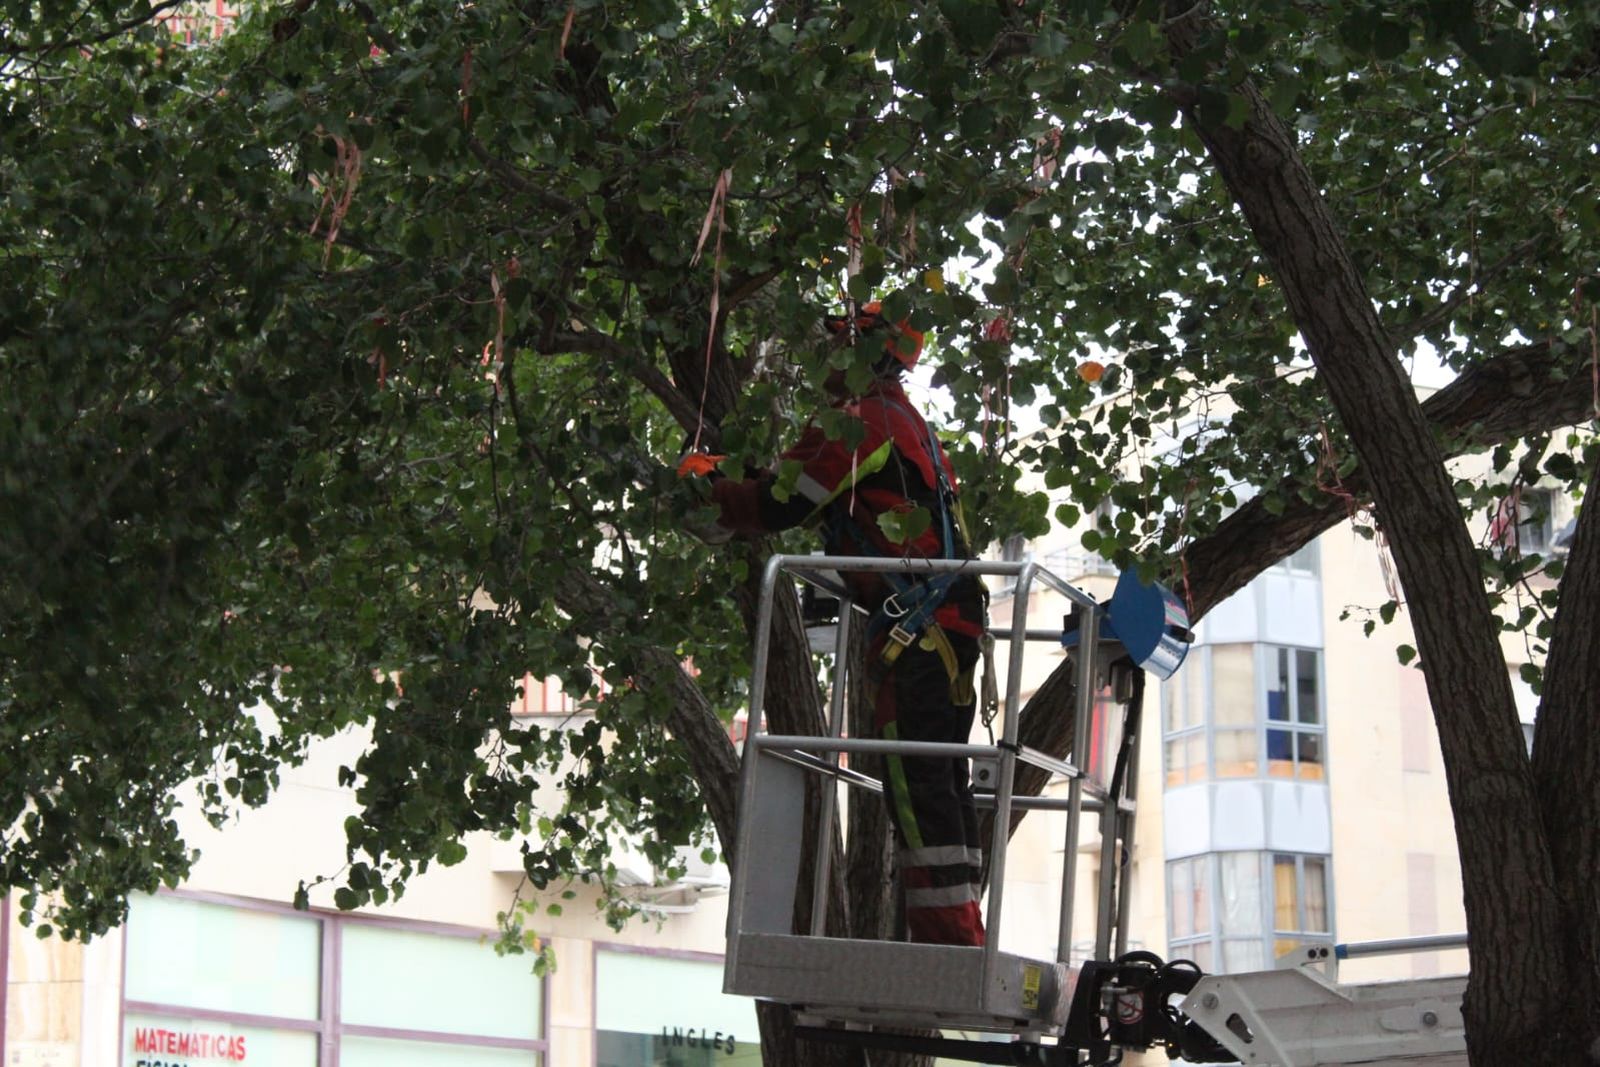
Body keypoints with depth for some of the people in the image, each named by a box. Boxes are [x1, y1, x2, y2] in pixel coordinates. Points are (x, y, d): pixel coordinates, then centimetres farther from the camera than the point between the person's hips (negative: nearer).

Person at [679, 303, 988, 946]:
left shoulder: (860, 419, -7)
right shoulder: (904, 421, 24)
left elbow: (778, 506, -9)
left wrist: (707, 487, 8)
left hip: (915, 626, -10)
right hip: (951, 619, 10)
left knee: (916, 781, -11)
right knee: (939, 782, 10)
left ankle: (946, 935, -15)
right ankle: (958, 937, 11)